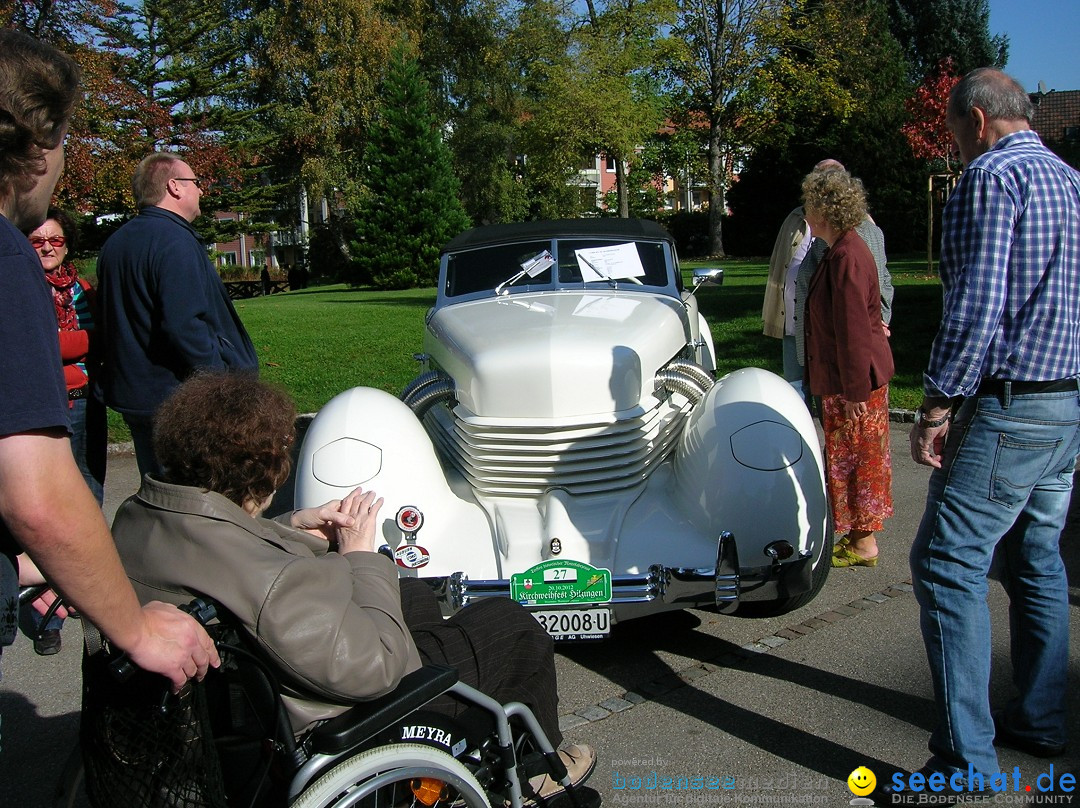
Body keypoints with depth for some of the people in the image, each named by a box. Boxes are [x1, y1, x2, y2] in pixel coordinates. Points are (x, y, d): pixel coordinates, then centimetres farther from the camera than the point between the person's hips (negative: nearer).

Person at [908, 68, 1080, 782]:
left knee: (949, 565, -8)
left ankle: (966, 759, -6)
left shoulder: (991, 176, -10)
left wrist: (937, 407, -17)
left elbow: (975, 304, -20)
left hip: (1006, 406, -10)